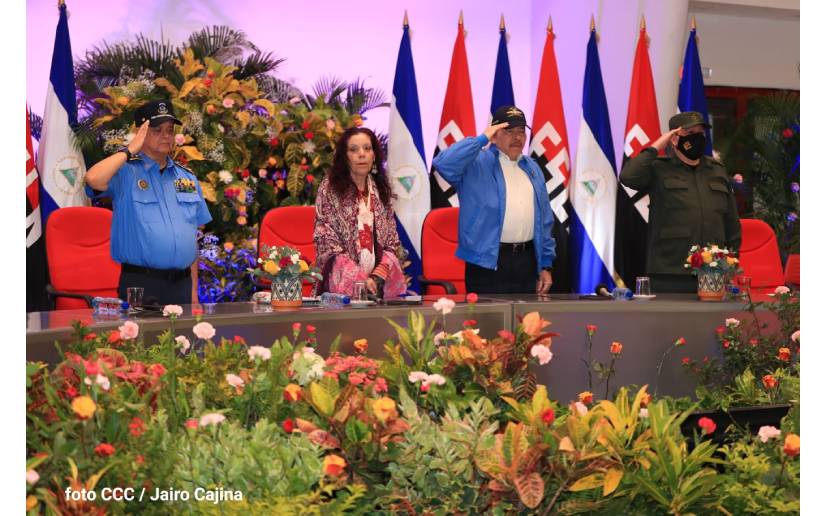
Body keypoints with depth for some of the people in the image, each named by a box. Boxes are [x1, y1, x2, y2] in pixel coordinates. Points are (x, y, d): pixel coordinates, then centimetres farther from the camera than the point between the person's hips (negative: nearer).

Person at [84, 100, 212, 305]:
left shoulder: (187, 177, 14)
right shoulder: (125, 172, -3)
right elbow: (94, 179, -26)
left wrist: (194, 289, 13)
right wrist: (129, 150, -13)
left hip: (182, 283, 5)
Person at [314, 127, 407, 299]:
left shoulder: (382, 191, 12)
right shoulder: (329, 188, 2)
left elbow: (392, 243, 11)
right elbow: (327, 244, -5)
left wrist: (378, 276, -7)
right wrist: (360, 280, -14)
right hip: (342, 286, -2)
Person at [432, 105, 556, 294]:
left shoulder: (532, 168, 16)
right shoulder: (476, 163, -3)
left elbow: (544, 222, 17)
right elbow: (444, 163, -25)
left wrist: (546, 265, 11)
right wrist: (481, 139, -18)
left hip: (527, 260, 6)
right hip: (487, 263, -6)